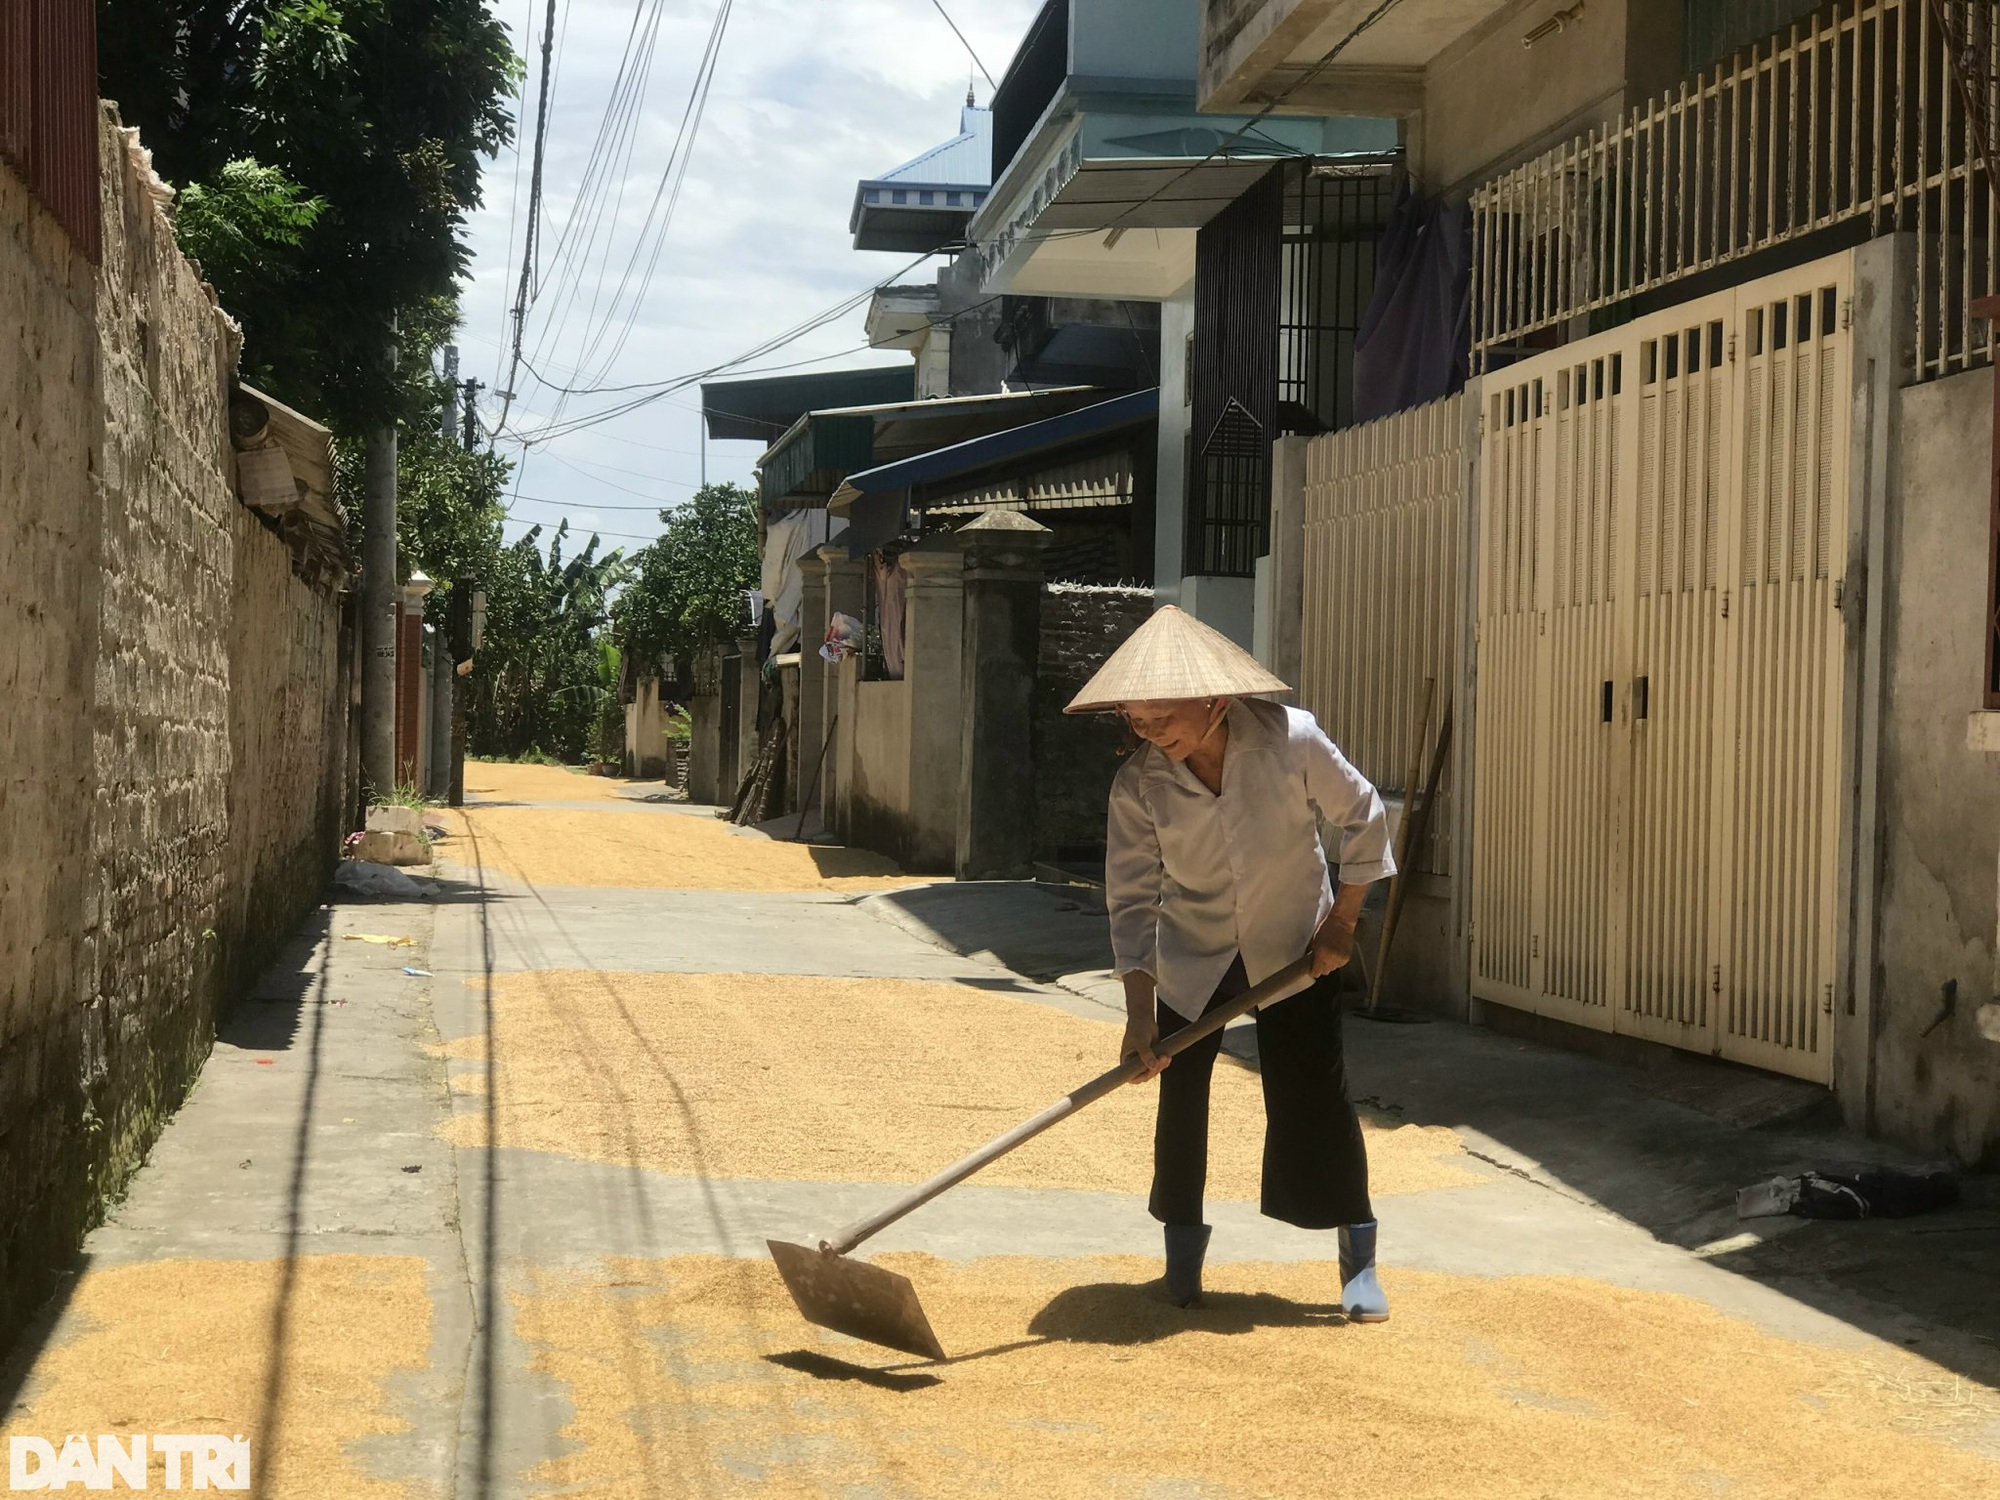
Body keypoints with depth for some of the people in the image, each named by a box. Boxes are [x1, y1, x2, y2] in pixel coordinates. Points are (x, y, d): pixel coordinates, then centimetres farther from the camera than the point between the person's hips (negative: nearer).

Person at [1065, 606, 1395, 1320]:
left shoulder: (1290, 739, -24)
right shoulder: (1138, 783, -20)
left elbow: (1362, 817, -9)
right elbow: (1131, 897, -17)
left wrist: (1342, 921, -9)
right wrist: (1139, 1014, -22)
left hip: (1294, 947, -2)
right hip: (1191, 956, 2)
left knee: (1316, 1095, -3)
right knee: (1179, 1094, 2)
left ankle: (1359, 1261, 6)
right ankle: (1183, 1248, 19)